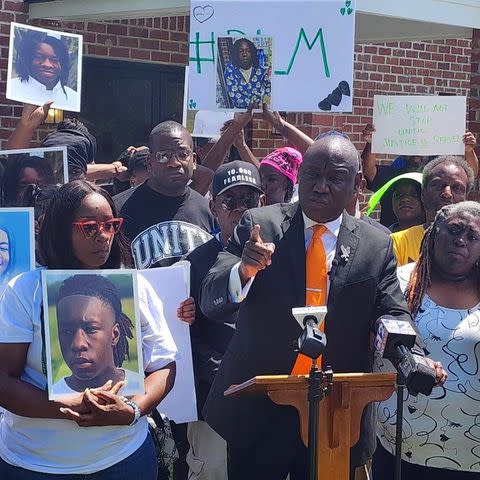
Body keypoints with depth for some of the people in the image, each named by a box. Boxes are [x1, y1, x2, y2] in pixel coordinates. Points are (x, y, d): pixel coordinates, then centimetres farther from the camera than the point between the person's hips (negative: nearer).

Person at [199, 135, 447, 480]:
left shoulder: (377, 246, 2)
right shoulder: (258, 225, -3)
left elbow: (392, 316, 1)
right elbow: (210, 302, -9)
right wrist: (244, 270, -31)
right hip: (257, 411, -1)